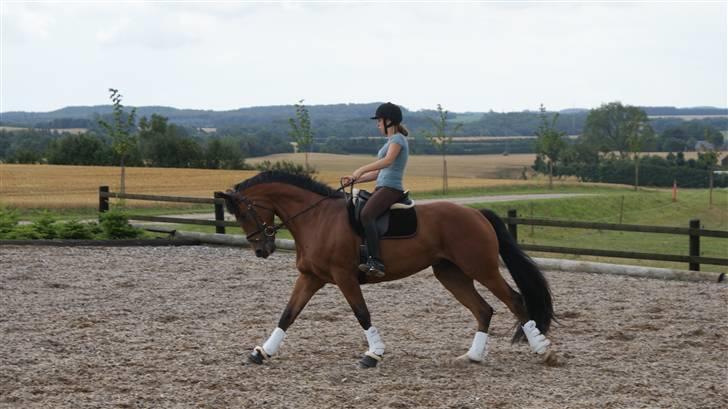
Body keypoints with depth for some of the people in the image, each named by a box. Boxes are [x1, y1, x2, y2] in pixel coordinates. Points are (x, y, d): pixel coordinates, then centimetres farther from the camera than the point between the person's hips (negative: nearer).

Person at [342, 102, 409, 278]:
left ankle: (376, 262, -40)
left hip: (391, 188, -11)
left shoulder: (397, 139, -5)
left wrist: (362, 169, -34)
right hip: (382, 187, 11)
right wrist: (355, 179, 12)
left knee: (366, 214, -32)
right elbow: (379, 172, 23)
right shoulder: (391, 141, 24)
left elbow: (388, 160, -26)